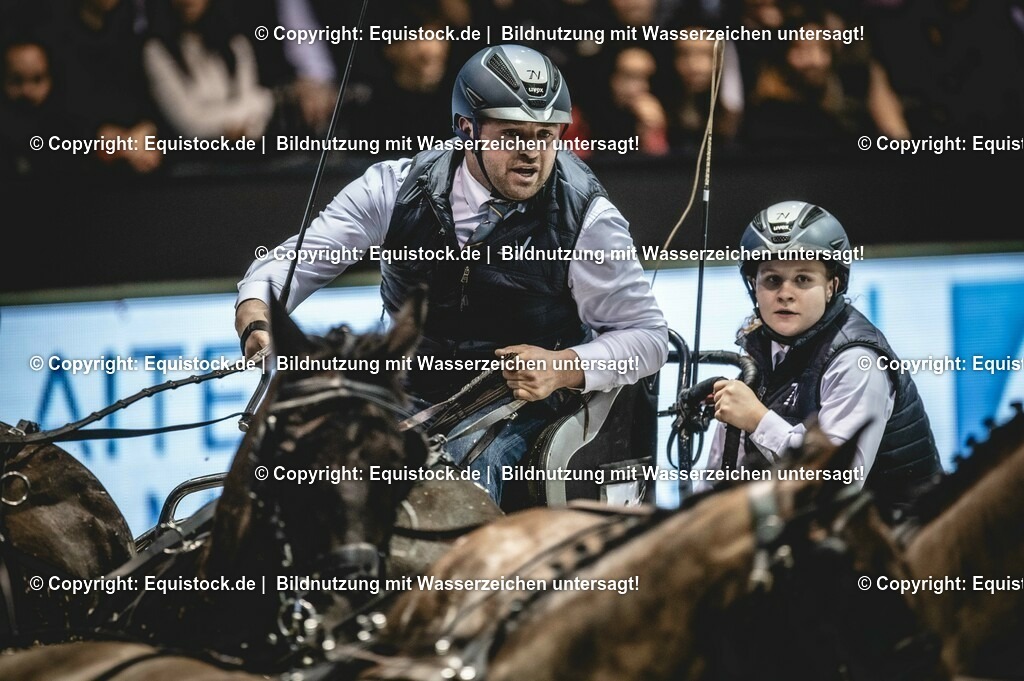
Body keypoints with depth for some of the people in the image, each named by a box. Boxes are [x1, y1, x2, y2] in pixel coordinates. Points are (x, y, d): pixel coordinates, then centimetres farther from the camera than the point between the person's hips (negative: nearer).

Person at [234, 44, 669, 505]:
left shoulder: (585, 217, -6)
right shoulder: (398, 186, -1)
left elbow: (647, 335, -2)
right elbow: (291, 262, 3)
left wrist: (563, 368, -21)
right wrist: (255, 323, -20)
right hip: (406, 392, 3)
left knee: (463, 463, -35)